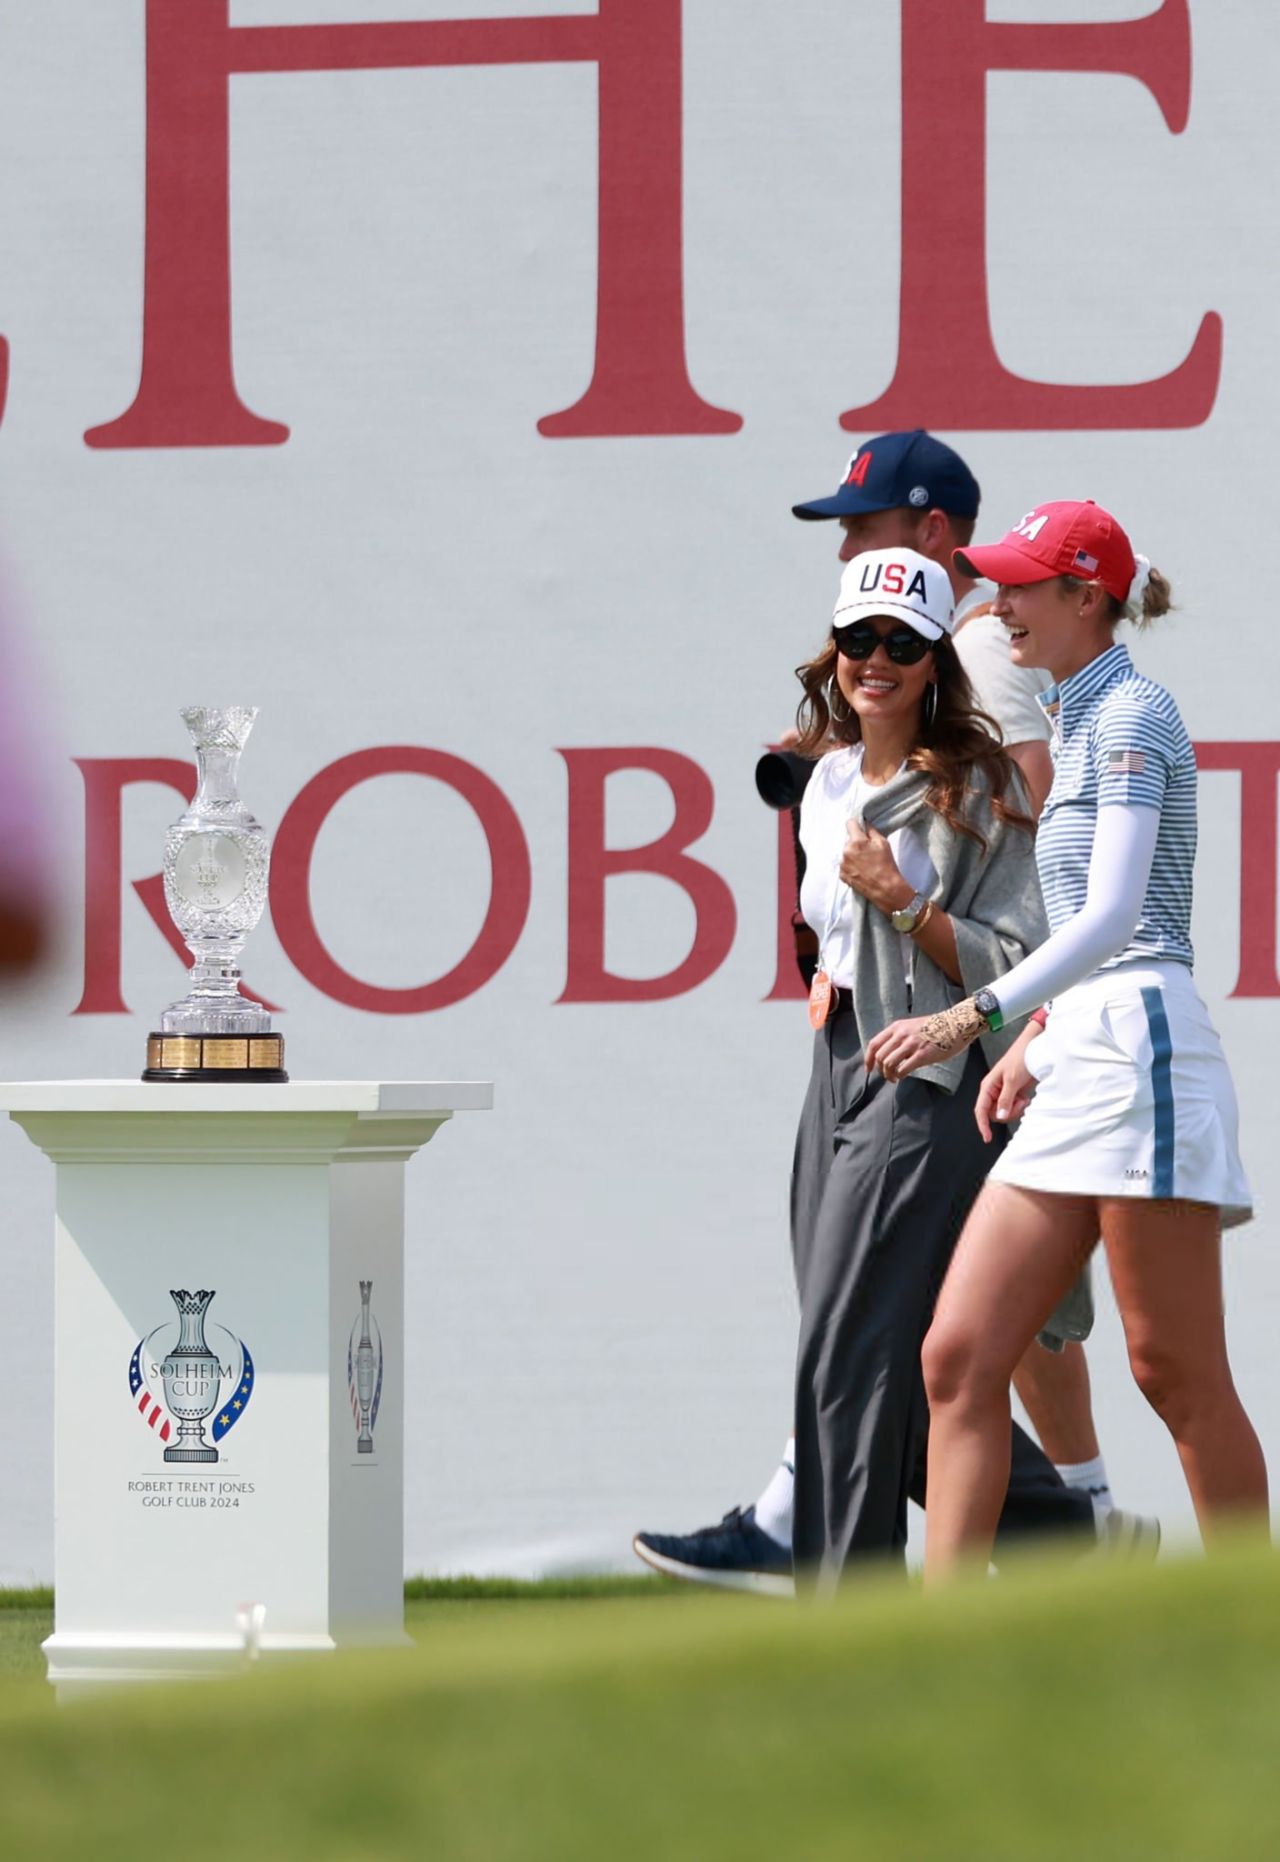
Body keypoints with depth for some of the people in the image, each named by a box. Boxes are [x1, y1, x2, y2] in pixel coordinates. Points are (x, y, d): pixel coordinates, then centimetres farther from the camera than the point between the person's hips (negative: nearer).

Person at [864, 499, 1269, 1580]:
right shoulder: (1080, 719, 22)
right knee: (960, 1358, -2)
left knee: (1176, 1371, -7)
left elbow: (1112, 918, -18)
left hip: (1143, 1052, -9)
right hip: (1077, 1070, 9)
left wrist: (973, 1019, -25)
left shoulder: (1131, 712, -7)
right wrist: (1035, 1042, 21)